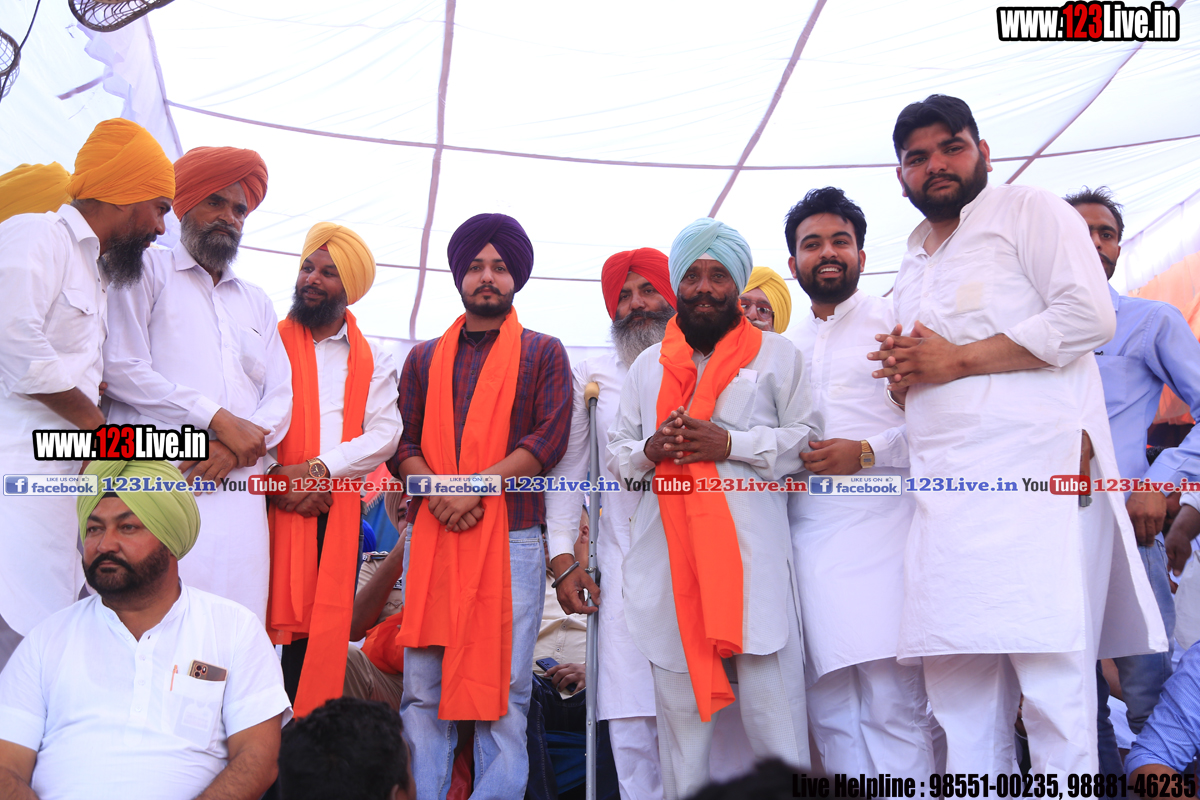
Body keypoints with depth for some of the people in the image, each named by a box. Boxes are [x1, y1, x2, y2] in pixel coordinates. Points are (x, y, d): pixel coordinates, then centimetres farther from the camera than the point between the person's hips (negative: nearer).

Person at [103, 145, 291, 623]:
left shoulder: (257, 303, 27)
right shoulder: (148, 272, 12)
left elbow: (279, 399, 17)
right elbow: (120, 367, -3)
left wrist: (234, 448, -4)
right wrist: (219, 419, -7)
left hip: (238, 490, 4)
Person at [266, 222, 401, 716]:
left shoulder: (373, 361, 14)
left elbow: (385, 434, 1)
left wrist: (321, 469, -13)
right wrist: (276, 479, -12)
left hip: (338, 512, 2)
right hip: (273, 509, -2)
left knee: (324, 637, 2)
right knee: (268, 626, -8)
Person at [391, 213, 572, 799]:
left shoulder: (543, 353, 12)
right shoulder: (424, 358, 19)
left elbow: (549, 439, -1)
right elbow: (403, 442, 10)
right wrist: (435, 491, -10)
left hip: (512, 535, -2)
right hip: (430, 532, 2)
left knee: (504, 687, -2)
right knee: (423, 689, 0)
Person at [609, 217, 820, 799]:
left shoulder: (776, 354, 11)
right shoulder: (647, 365, 21)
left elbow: (807, 440, 4)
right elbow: (616, 451, 19)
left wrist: (730, 443, -9)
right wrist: (650, 448, -4)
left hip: (751, 550, -3)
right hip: (667, 551, 3)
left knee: (770, 693, -7)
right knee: (678, 701, 5)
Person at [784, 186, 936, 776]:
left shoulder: (896, 319, 6)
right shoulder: (784, 346, 21)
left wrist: (867, 452, -13)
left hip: (880, 529, -5)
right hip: (808, 536, 5)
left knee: (891, 703, -9)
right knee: (830, 708, 5)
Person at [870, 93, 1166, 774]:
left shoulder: (1029, 211, 5)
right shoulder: (913, 266, 26)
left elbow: (1090, 317, -9)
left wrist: (958, 359, -8)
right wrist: (902, 377, 9)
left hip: (1034, 479, -6)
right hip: (946, 494, 7)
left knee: (1053, 679, -9)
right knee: (960, 690, 3)